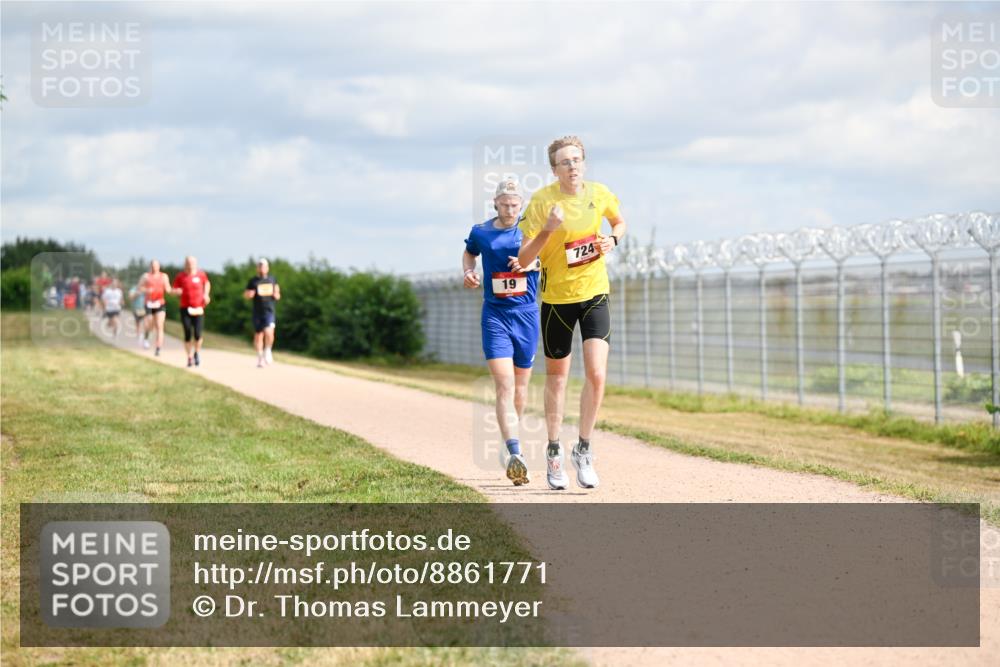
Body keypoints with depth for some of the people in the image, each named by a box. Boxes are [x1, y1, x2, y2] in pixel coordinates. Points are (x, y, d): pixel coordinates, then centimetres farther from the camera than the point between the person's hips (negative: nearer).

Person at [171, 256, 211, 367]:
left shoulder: (201, 275, 3)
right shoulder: (180, 276, 0)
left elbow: (207, 283, 24)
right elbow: (173, 290, 5)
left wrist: (206, 294, 9)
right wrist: (176, 291, -18)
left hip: (198, 309, 0)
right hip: (185, 308, 0)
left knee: (198, 334, -9)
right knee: (188, 334, 0)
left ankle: (197, 352, 19)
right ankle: (190, 357, 15)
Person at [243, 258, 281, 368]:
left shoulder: (272, 280, 9)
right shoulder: (253, 281, 3)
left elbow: (277, 295, 18)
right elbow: (245, 294, 8)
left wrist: (276, 295, -4)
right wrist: (249, 294, -14)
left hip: (269, 311, 0)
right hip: (257, 312, 0)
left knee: (269, 333, -19)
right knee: (258, 335, 6)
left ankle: (267, 351, 5)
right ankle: (260, 358, 20)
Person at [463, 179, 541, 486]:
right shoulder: (481, 232, 3)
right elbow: (469, 252, 23)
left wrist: (532, 262, -11)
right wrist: (468, 272, 3)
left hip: (527, 313, 1)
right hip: (495, 314, -1)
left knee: (520, 384, 13)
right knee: (504, 386, -15)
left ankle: (510, 444, 35)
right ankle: (514, 454, -27)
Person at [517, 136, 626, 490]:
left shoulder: (599, 194, -3)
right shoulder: (541, 201, -13)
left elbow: (619, 221, 19)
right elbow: (523, 259, -15)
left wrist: (612, 239, -3)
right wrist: (548, 229, -29)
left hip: (594, 293, 2)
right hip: (557, 297, -2)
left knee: (596, 375, -13)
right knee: (556, 377, 11)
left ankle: (584, 449, 4)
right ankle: (554, 452, 28)